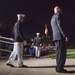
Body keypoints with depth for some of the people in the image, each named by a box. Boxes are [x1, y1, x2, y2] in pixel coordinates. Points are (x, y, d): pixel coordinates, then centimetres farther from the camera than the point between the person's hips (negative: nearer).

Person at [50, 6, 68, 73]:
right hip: (60, 36, -9)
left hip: (56, 37, 9)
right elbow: (60, 26, -15)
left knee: (59, 52, 10)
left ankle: (59, 67, 11)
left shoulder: (52, 18, 25)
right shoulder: (58, 15, -3)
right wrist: (65, 36, -18)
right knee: (62, 53, -8)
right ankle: (60, 68, -8)